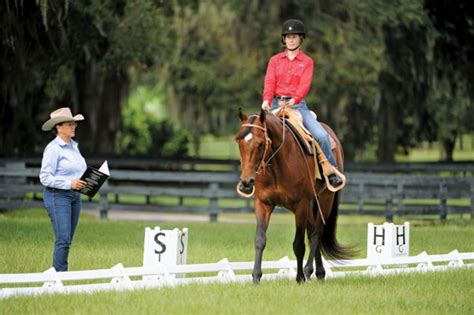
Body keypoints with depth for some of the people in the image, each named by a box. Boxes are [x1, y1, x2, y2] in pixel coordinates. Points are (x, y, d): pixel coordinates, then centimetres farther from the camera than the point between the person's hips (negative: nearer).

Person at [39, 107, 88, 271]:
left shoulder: (73, 145, 14)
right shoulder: (53, 148, -12)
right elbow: (45, 177, -16)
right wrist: (69, 183, -22)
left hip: (75, 196, 8)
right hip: (58, 196, -8)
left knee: (67, 240, 7)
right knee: (63, 239, -13)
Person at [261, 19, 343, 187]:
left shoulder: (307, 62, 6)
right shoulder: (275, 60, 11)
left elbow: (305, 84, -10)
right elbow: (269, 82, -2)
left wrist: (295, 99, -31)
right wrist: (267, 100, -23)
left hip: (298, 105, -2)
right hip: (276, 104, 2)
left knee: (321, 135, -20)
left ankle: (331, 172, -5)